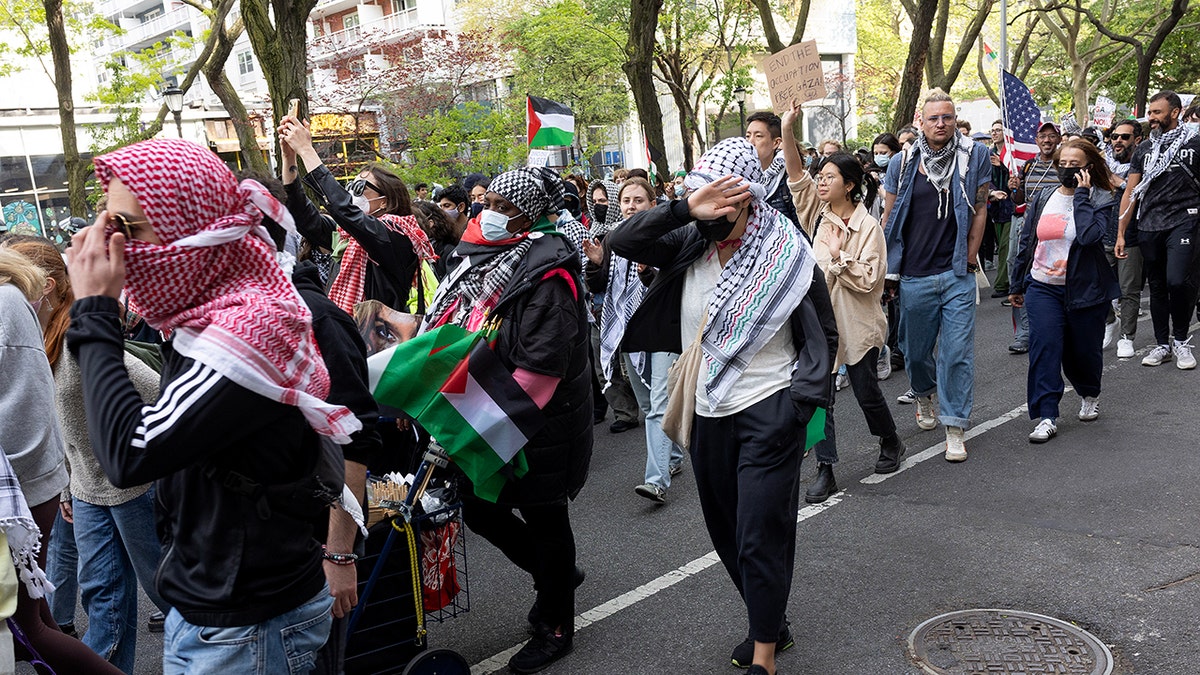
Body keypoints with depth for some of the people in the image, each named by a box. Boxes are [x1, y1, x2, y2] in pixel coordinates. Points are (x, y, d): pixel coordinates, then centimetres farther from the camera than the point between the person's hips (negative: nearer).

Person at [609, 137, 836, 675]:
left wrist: (799, 407, -10)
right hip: (708, 414, 5)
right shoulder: (691, 246, 0)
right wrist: (684, 209, -24)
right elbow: (621, 243, -12)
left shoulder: (786, 253, -9)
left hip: (768, 414, -5)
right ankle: (771, 624, 35)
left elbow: (823, 336, -2)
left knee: (760, 538, -2)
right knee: (726, 532, 16)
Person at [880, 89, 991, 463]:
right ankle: (924, 395, 47)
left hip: (958, 275, -1)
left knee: (958, 353, -4)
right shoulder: (903, 164, 1)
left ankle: (955, 428, 4)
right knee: (915, 349, 16)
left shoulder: (974, 156, 0)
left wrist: (969, 258, -2)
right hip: (914, 276, 2)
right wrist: (884, 268, 5)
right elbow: (889, 216, 8)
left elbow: (980, 208, 4)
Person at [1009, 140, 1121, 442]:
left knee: (1083, 350, 11)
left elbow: (1089, 235, -25)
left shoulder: (1102, 198, -4)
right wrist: (1017, 284, 17)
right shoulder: (1044, 198, 6)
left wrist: (1081, 194, -18)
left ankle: (1090, 395, 43)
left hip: (1084, 290, -2)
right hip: (1043, 288, 2)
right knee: (1044, 347, -12)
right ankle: (1047, 417, -10)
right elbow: (1026, 242, 13)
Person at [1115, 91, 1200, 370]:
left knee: (1178, 281, -18)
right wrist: (1120, 234, 8)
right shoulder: (1144, 149, 13)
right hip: (1149, 227, 4)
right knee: (1157, 287, 9)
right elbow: (1131, 193, 12)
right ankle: (1162, 344, 20)